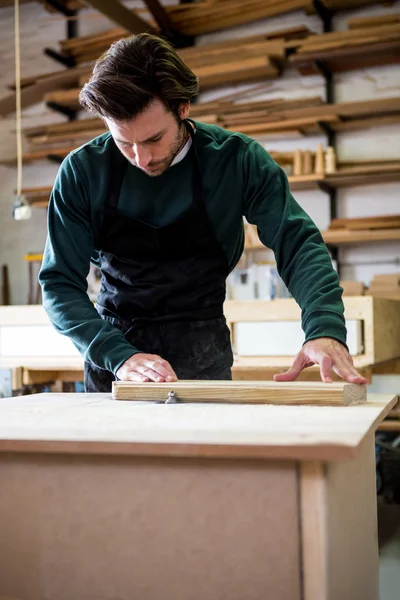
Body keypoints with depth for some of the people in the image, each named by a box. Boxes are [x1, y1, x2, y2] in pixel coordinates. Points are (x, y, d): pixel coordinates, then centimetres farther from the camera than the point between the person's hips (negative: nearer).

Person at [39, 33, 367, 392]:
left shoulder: (236, 159, -11)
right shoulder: (82, 171, -11)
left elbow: (297, 241, -12)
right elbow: (60, 282, -10)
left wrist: (325, 327, -31)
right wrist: (118, 355, -26)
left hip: (203, 359, 0)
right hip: (111, 352, 1)